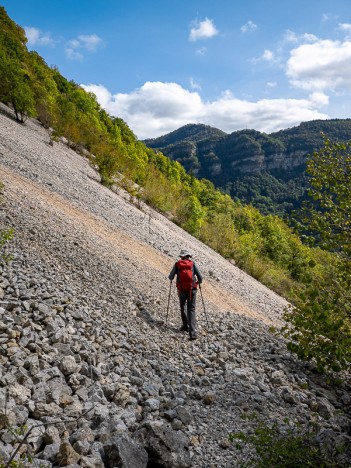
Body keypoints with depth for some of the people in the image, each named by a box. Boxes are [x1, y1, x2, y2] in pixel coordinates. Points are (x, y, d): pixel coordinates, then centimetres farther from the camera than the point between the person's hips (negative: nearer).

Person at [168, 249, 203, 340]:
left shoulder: (177, 264, 2)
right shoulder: (192, 264, 3)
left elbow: (171, 277, -2)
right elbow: (200, 277, 0)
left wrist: (171, 279, 22)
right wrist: (199, 282, 23)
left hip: (182, 290, 0)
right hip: (192, 290, 0)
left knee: (182, 308, 25)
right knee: (191, 310, 0)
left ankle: (185, 325, 28)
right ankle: (192, 332, -11)